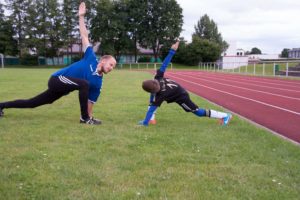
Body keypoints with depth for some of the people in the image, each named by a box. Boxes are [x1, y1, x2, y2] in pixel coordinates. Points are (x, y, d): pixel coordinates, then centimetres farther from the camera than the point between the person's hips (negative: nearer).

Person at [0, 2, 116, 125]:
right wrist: (81, 16, -9)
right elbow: (84, 36, -8)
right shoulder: (91, 58, -12)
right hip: (57, 79, -7)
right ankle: (85, 118, -23)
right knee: (84, 84, -31)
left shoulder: (98, 82, 0)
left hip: (60, 87, 7)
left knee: (32, 103, 16)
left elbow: (90, 101, 5)